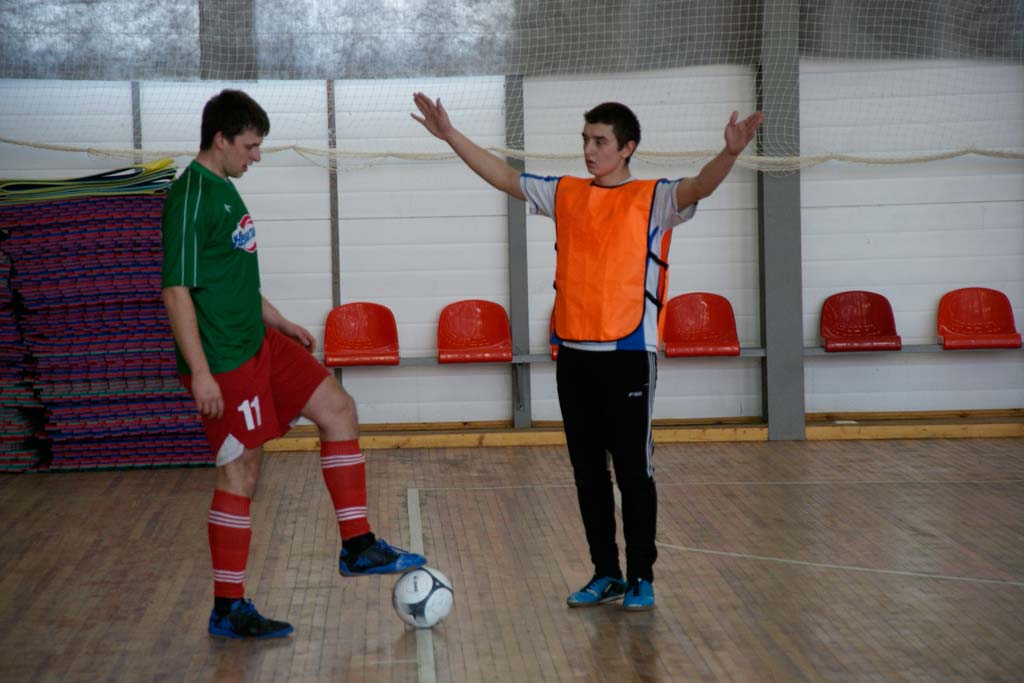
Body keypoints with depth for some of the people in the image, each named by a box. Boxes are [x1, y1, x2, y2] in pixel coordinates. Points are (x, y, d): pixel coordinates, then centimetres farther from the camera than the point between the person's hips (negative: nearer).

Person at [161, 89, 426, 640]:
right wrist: (200, 372, -24)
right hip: (224, 361, -10)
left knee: (338, 409, 9)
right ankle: (228, 610, 9)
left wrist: (280, 322, 25)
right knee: (240, 473, -3)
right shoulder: (191, 196, -17)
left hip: (259, 344, 10)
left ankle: (357, 546, 15)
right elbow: (177, 289, -22)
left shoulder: (224, 190, 12)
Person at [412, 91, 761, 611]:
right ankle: (605, 573, 20)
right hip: (573, 353, 5)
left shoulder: (653, 199, -3)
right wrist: (450, 134, 8)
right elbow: (503, 176, 13)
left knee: (634, 470, 0)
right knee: (588, 470, 10)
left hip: (629, 354, -5)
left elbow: (699, 187, -20)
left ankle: (641, 577, 10)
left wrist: (729, 153, -40)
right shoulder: (564, 194, 10)